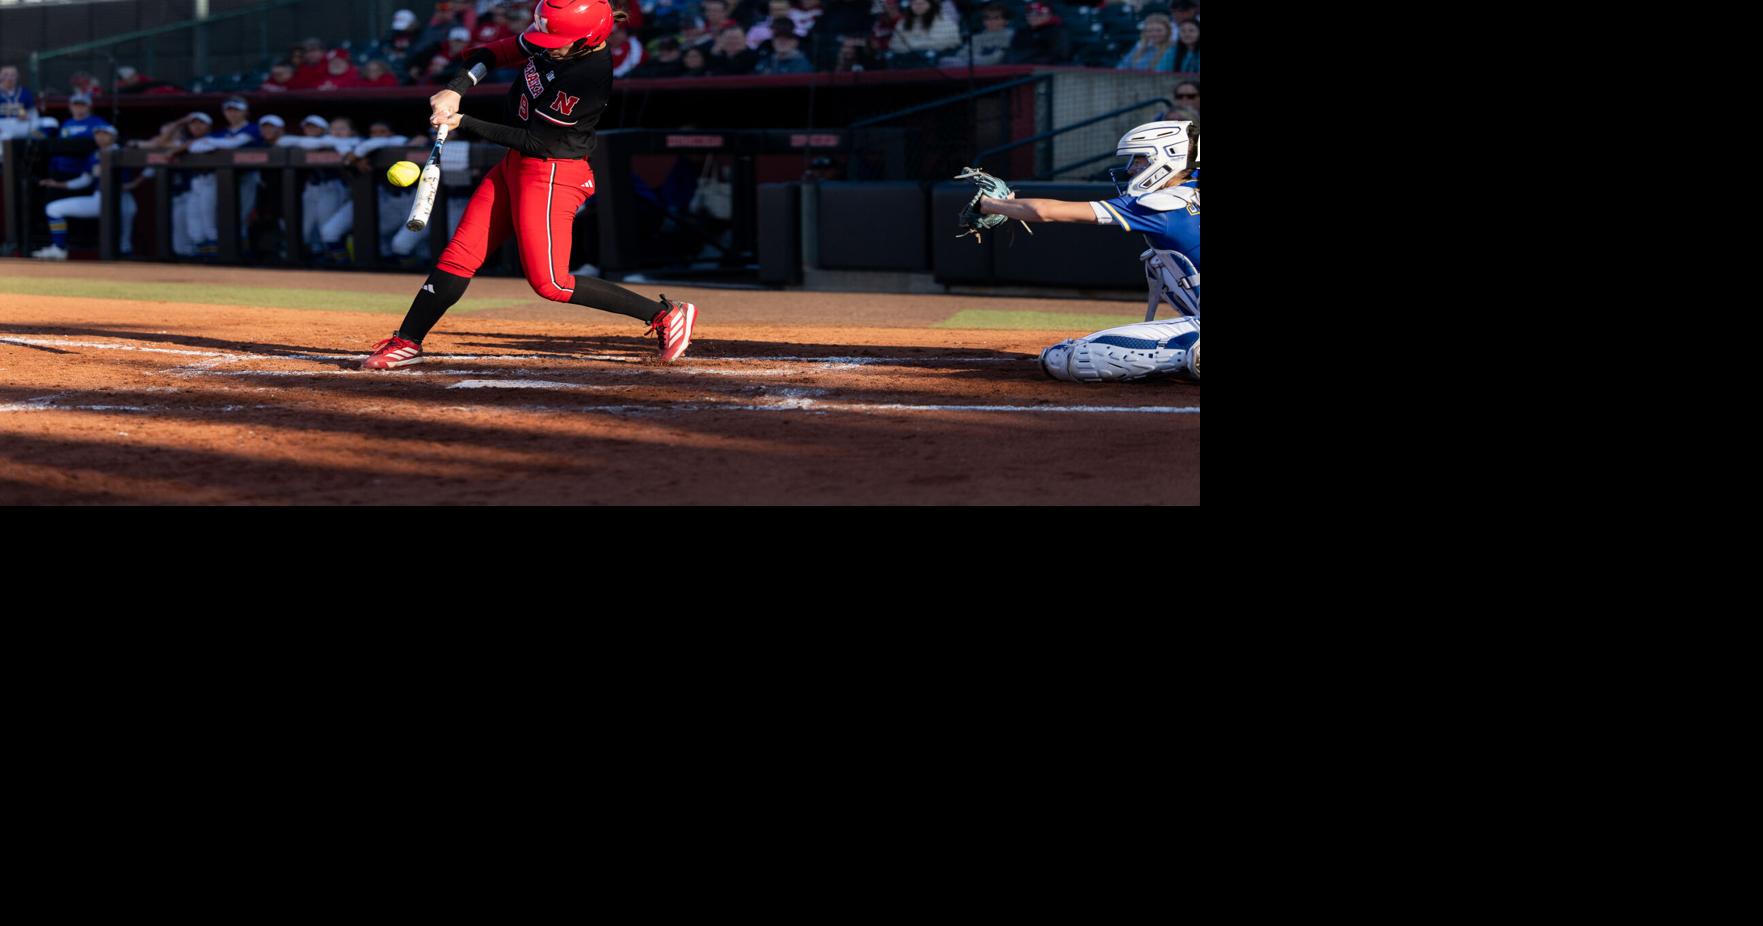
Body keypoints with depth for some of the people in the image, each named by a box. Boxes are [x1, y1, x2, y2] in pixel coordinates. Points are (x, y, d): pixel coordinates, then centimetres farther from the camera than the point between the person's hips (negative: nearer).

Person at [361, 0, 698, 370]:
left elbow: (535, 141, -22)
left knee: (549, 283, -9)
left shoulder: (590, 75, -28)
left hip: (552, 176, -8)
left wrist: (464, 124, -18)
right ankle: (407, 342, 16)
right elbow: (502, 51, 9)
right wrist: (455, 90, -8)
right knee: (459, 255, 8)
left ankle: (665, 314, -3)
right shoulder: (552, 39, -6)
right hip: (516, 163, 8)